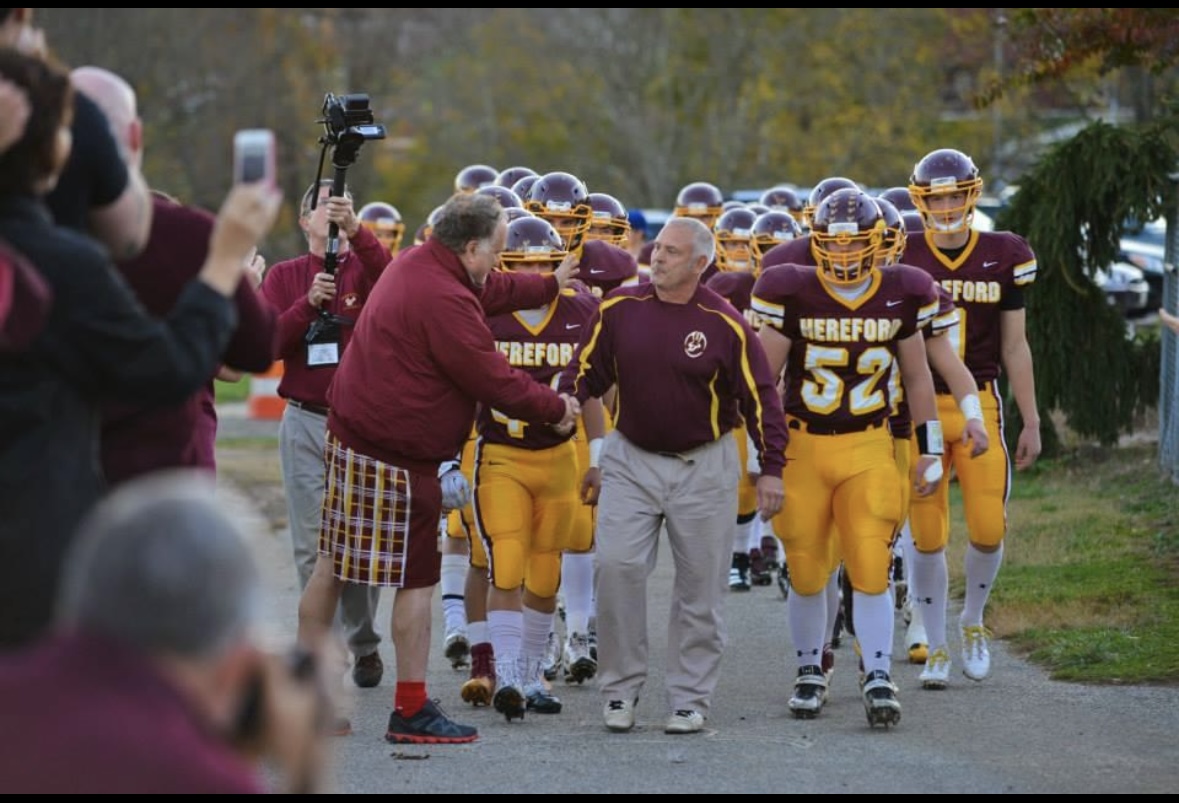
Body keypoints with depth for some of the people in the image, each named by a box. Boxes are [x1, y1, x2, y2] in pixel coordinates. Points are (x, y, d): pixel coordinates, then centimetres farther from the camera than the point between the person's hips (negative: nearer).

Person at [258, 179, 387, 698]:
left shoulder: (365, 267, 3)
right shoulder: (285, 277, 9)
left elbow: (393, 279, -22)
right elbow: (267, 345, -2)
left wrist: (357, 231, -37)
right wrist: (308, 303, -16)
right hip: (305, 424, 1)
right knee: (312, 545, -1)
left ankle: (364, 645, 16)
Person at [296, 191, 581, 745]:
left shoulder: (415, 265, 9)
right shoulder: (443, 300, -23)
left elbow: (492, 290, 28)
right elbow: (493, 380, -17)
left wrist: (550, 285, 40)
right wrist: (555, 409, -2)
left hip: (351, 433, 11)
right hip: (398, 458, -11)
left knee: (333, 564, 14)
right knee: (417, 580, -1)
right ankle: (412, 710, 4)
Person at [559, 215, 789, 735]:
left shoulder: (724, 324, -8)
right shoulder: (619, 310, -1)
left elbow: (759, 396, -3)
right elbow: (587, 370, 8)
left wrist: (771, 468, -5)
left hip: (704, 467, -1)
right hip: (631, 459, 1)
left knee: (700, 585, 3)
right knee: (616, 567, -11)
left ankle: (690, 698, 13)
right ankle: (620, 688, 2)